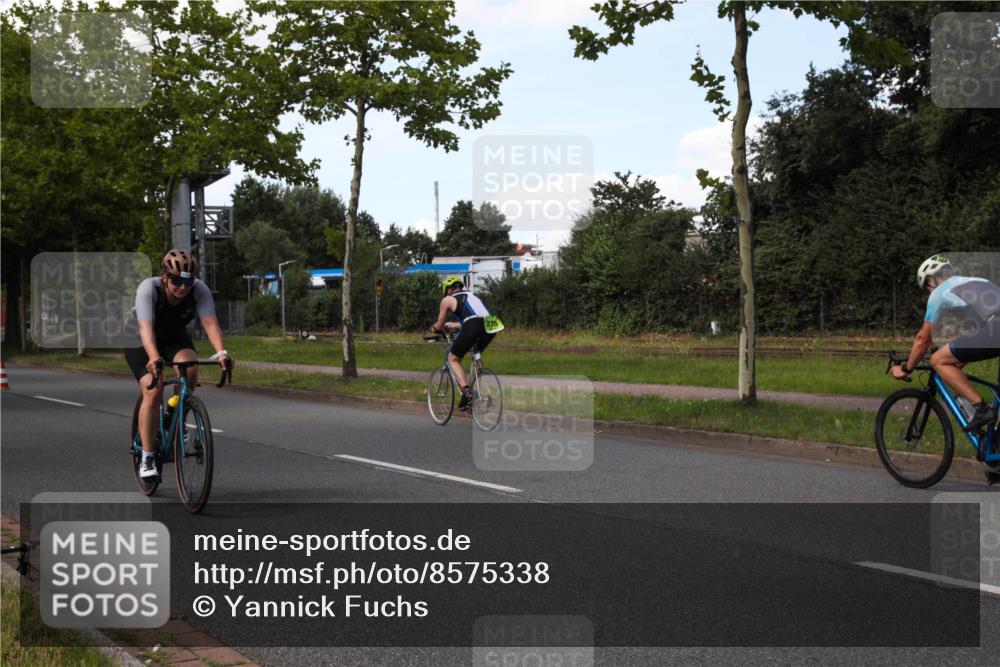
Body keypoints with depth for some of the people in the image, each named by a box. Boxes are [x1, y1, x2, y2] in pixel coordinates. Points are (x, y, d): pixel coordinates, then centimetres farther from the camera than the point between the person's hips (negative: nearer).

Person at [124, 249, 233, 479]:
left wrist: (221, 352, -56)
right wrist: (154, 358, -62)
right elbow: (146, 327, -45)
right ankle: (147, 457, -8)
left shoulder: (200, 290, -26)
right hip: (140, 341, -2)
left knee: (190, 371, -29)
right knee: (153, 391, -20)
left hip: (175, 337, 2)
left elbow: (210, 322, -38)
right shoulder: (148, 288, -33)